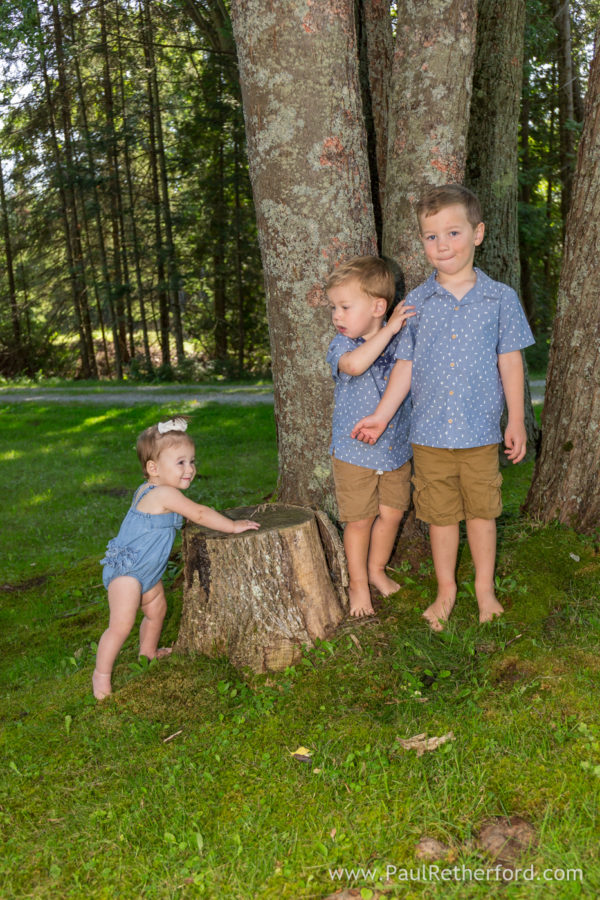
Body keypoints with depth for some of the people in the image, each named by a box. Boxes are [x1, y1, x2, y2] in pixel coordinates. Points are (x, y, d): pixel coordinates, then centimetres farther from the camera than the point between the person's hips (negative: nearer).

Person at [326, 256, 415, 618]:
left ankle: (377, 569, 37)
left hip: (396, 448, 3)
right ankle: (358, 584, 25)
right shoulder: (342, 344, -9)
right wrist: (388, 329, -31)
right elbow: (354, 364, -34)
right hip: (355, 451, -3)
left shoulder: (401, 340, 0)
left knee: (391, 513, 13)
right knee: (359, 520, 6)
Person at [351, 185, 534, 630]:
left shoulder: (500, 298, -1)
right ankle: (446, 591, 30)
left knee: (482, 513, 11)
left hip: (481, 432, -1)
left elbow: (510, 361, 2)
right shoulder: (416, 303, 1)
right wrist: (381, 415, 1)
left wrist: (517, 421, 2)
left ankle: (485, 588, 31)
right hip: (430, 434, 1)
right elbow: (406, 364, 5)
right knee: (440, 515, 12)